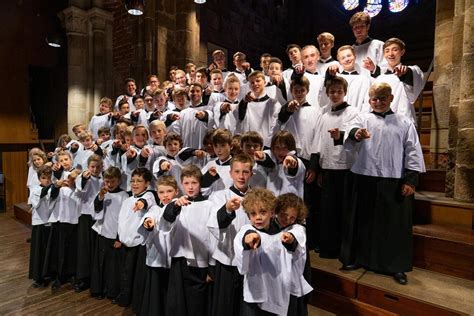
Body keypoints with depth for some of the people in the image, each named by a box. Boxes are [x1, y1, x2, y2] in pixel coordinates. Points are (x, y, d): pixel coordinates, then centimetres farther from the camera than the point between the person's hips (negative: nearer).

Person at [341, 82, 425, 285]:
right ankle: (357, 258, 26)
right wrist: (356, 134, -40)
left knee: (396, 223, 7)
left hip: (395, 180, 1)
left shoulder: (404, 122, 8)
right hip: (365, 178, 0)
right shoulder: (363, 119, 6)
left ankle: (396, 266, 23)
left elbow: (413, 152, 5)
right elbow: (351, 130, -16)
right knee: (363, 220, 10)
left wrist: (410, 179, -2)